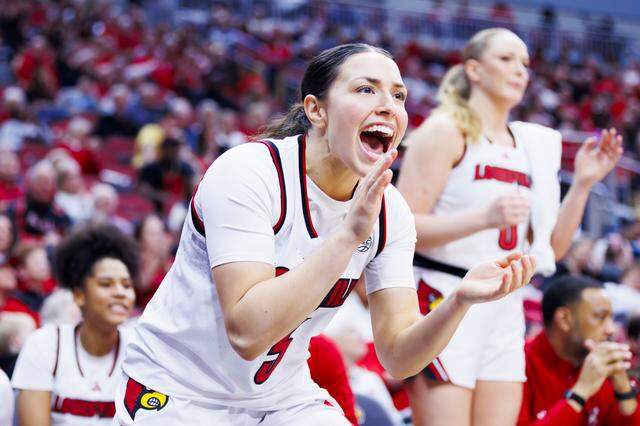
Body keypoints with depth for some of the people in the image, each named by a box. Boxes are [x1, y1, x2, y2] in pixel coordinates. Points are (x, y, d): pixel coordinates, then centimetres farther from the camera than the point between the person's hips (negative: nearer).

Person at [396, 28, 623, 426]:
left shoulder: (530, 144, 16)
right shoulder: (447, 130, -5)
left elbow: (552, 248, 16)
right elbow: (403, 227, -15)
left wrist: (582, 184, 4)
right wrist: (485, 218, -28)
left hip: (504, 307, 7)